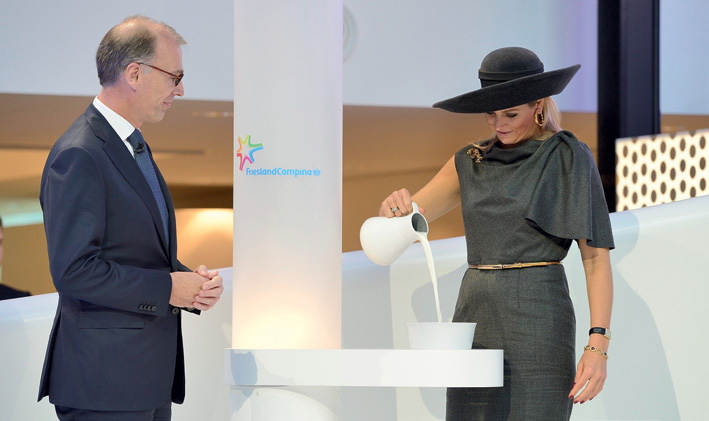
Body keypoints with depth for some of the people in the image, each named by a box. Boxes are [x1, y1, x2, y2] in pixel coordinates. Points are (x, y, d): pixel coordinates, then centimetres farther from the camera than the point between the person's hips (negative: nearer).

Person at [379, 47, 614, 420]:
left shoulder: (569, 159, -2)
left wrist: (598, 344, -15)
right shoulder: (470, 163, 12)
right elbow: (408, 217, 9)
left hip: (537, 325, -5)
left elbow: (596, 256, -5)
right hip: (474, 321, 5)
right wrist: (395, 206, -17)